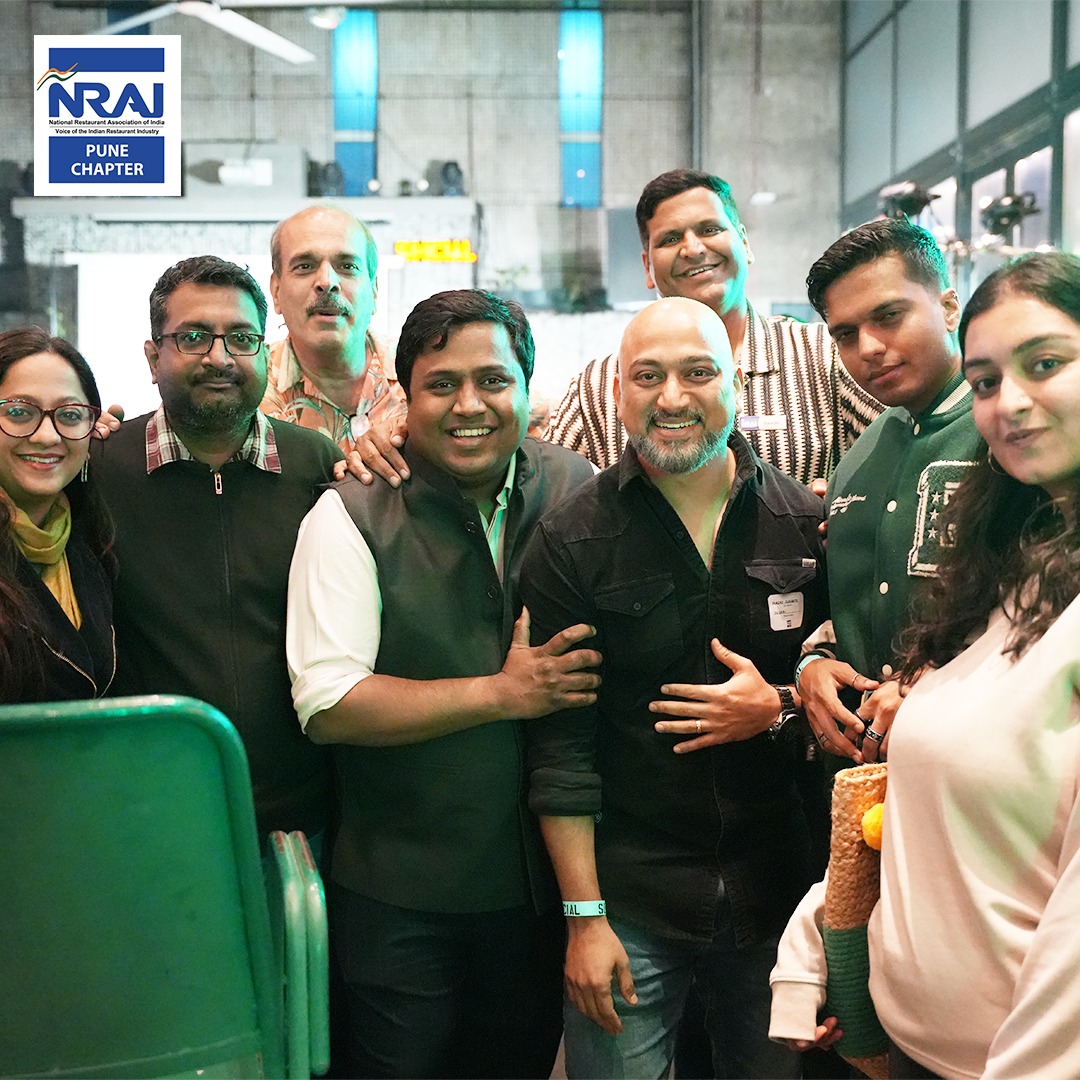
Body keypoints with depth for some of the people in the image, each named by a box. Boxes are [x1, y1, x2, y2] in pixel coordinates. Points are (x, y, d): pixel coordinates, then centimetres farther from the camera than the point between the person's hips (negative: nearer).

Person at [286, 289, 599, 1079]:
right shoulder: (353, 518, -11)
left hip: (548, 876, 4)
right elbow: (327, 705, -17)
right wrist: (502, 693, -20)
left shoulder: (583, 494, -1)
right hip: (401, 897, -3)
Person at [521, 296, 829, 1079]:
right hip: (631, 902, -2)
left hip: (778, 893, 2)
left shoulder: (808, 522, 0)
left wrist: (779, 711, -14)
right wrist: (584, 916, -8)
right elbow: (560, 748, -6)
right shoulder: (570, 543, -6)